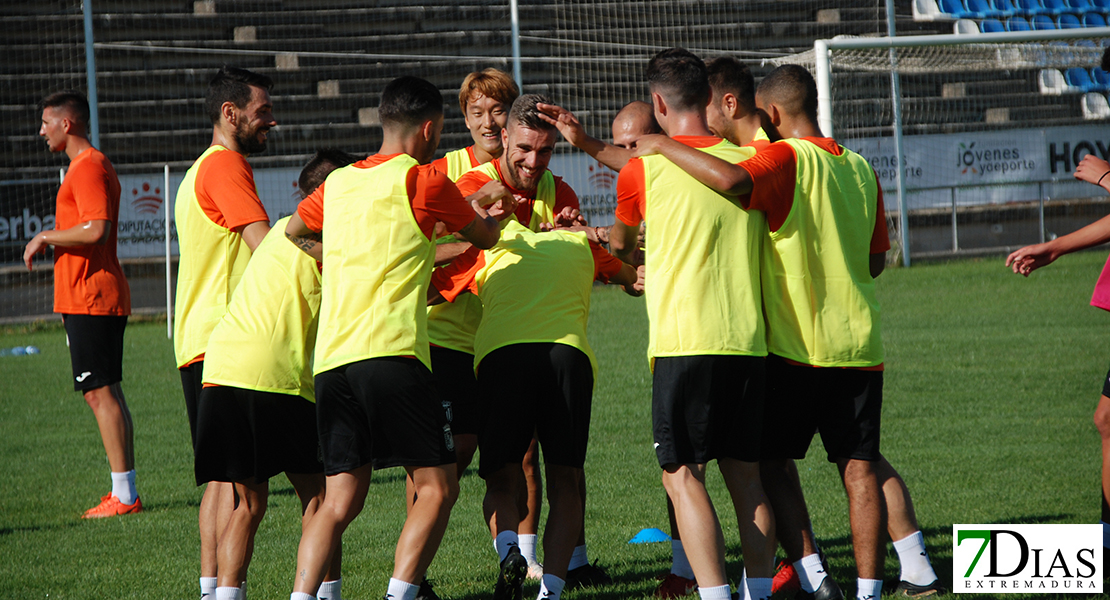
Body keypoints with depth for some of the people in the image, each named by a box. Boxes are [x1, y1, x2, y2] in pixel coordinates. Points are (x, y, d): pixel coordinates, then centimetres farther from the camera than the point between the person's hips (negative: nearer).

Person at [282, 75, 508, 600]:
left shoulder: (339, 182, 18)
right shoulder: (424, 181, 1)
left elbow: (294, 231, 38)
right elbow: (485, 237, 18)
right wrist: (479, 212, 39)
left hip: (329, 359, 6)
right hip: (389, 353, -6)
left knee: (340, 499, 9)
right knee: (437, 486, 0)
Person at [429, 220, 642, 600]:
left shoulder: (491, 249, 24)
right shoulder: (579, 243, 30)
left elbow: (424, 292, 25)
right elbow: (634, 280, 45)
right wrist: (635, 280, 65)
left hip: (500, 354, -1)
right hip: (569, 351, 1)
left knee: (501, 482, 9)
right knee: (564, 483, 6)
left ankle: (508, 551, -21)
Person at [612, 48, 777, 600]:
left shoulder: (643, 169, -1)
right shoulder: (748, 162, 9)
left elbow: (618, 243, 19)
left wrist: (628, 259, 44)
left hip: (683, 342, -4)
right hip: (748, 341, 4)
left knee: (684, 475, -4)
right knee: (745, 474, 11)